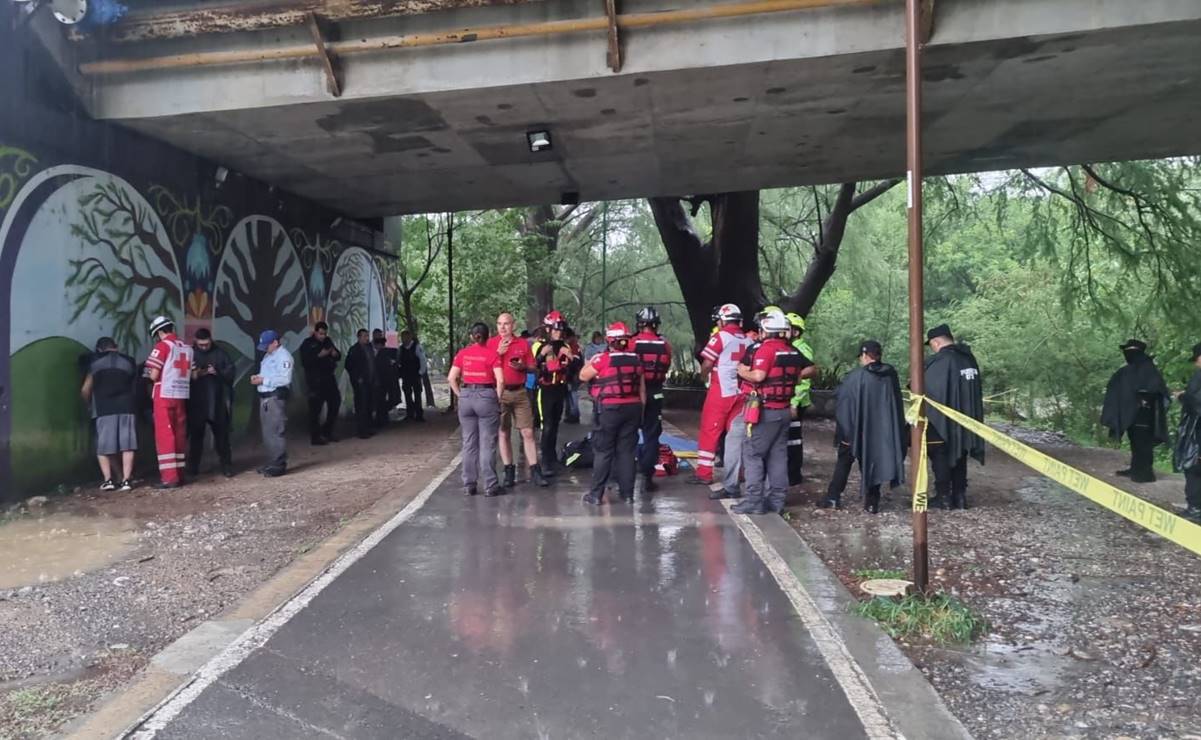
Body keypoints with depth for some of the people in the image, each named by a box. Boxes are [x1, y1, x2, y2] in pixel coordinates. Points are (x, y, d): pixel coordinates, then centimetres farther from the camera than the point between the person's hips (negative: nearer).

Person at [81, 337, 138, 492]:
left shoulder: (95, 362, 9)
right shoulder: (129, 361, 16)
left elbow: (86, 390, 5)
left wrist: (89, 405, 21)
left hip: (104, 409, -1)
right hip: (126, 406, 2)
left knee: (103, 446, 6)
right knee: (127, 445, 0)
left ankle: (108, 480, -2)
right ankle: (126, 480, -6)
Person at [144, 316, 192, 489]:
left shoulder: (162, 346, -9)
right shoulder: (188, 348, 10)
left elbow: (154, 375, -12)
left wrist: (150, 374, 9)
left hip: (164, 396, -6)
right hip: (182, 396, 6)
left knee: (164, 436, -3)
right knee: (180, 435, 11)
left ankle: (170, 477, -6)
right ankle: (179, 474, 15)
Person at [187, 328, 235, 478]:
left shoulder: (220, 353, 4)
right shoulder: (190, 353, 3)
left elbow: (232, 371, 1)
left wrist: (218, 372, -17)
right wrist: (192, 375, -19)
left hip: (217, 402, 0)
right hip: (196, 403, 0)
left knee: (221, 435, 6)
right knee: (195, 435, 5)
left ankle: (226, 466, 13)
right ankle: (192, 467, 15)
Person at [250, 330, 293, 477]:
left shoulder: (283, 356, -12)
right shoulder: (268, 356, 18)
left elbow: (284, 379, -22)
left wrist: (263, 380, -19)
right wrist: (258, 377, 5)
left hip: (276, 398, -10)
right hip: (265, 398, 10)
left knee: (276, 433, -8)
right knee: (267, 433, 15)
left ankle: (279, 466, -3)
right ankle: (271, 463, 24)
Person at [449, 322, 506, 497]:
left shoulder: (462, 353, 5)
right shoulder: (491, 354, -5)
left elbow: (451, 378, 1)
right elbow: (500, 380, -13)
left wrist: (460, 395, 8)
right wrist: (498, 399, -2)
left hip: (466, 397, 3)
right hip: (486, 396, -3)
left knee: (469, 443, 11)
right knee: (487, 444, 2)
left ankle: (469, 485, 16)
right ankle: (490, 486, 5)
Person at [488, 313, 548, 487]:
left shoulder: (523, 343, 7)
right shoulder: (491, 343, 3)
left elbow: (532, 368, 12)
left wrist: (522, 366, -9)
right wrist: (498, 353, -14)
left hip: (519, 392, 1)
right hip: (499, 392, -1)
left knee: (528, 432, -1)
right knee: (503, 433, 5)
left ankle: (535, 471, 4)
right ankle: (509, 471, 13)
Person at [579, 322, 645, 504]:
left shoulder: (604, 358, -8)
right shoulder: (636, 359, 7)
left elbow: (583, 376, 3)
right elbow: (642, 389, 12)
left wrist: (592, 360, 19)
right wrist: (640, 410, 21)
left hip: (611, 408, -4)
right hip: (633, 407, 4)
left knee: (603, 451, 3)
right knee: (627, 451, 10)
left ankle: (596, 494, 6)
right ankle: (627, 493, 14)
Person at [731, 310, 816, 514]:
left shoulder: (766, 348, -14)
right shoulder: (793, 352, 9)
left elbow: (759, 376, -23)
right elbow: (812, 370, 15)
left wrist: (742, 372, -6)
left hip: (765, 411, -7)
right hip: (785, 410, 7)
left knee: (752, 454, -1)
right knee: (778, 455, 11)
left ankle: (754, 501, -3)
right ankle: (776, 501, 15)